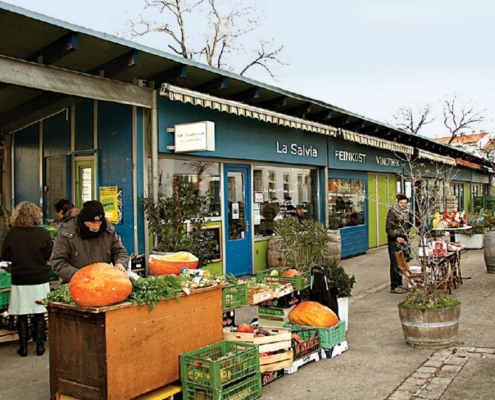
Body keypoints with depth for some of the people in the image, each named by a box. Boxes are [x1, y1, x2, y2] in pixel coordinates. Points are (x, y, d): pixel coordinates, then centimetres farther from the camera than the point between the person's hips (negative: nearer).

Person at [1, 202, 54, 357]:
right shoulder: (42, 233, -10)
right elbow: (51, 254, -4)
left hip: (19, 281, 1)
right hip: (40, 280, -1)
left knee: (21, 315, 11)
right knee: (39, 314, 10)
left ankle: (23, 347, 17)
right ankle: (40, 346, 16)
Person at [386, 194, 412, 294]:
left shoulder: (406, 212, 13)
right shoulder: (392, 212, -10)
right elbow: (388, 228, -14)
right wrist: (396, 237, -26)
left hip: (404, 241, 7)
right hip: (395, 241, -7)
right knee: (395, 263, -5)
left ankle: (399, 284, 19)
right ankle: (394, 286, 1)